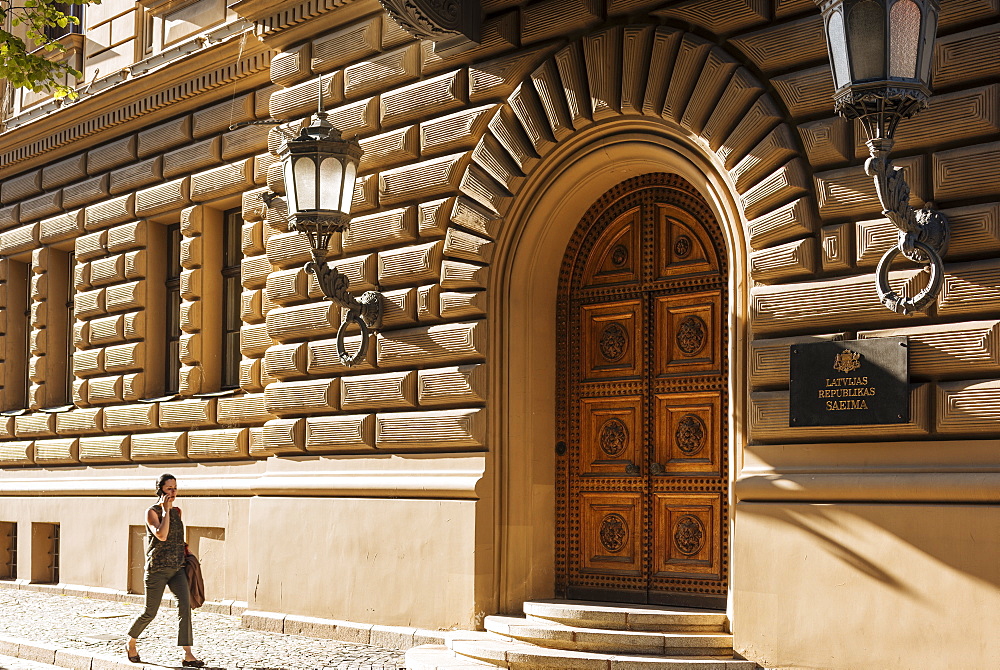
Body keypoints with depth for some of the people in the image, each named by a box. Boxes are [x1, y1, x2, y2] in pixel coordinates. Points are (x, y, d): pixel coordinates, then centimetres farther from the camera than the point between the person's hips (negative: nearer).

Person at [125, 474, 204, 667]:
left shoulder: (177, 512, 12)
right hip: (157, 569, -5)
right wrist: (166, 510, -18)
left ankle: (187, 655, -15)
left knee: (185, 605, -14)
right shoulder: (152, 512, -7)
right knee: (150, 612, 4)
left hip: (177, 568, 5)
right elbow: (161, 535, -22)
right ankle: (131, 644, 32)